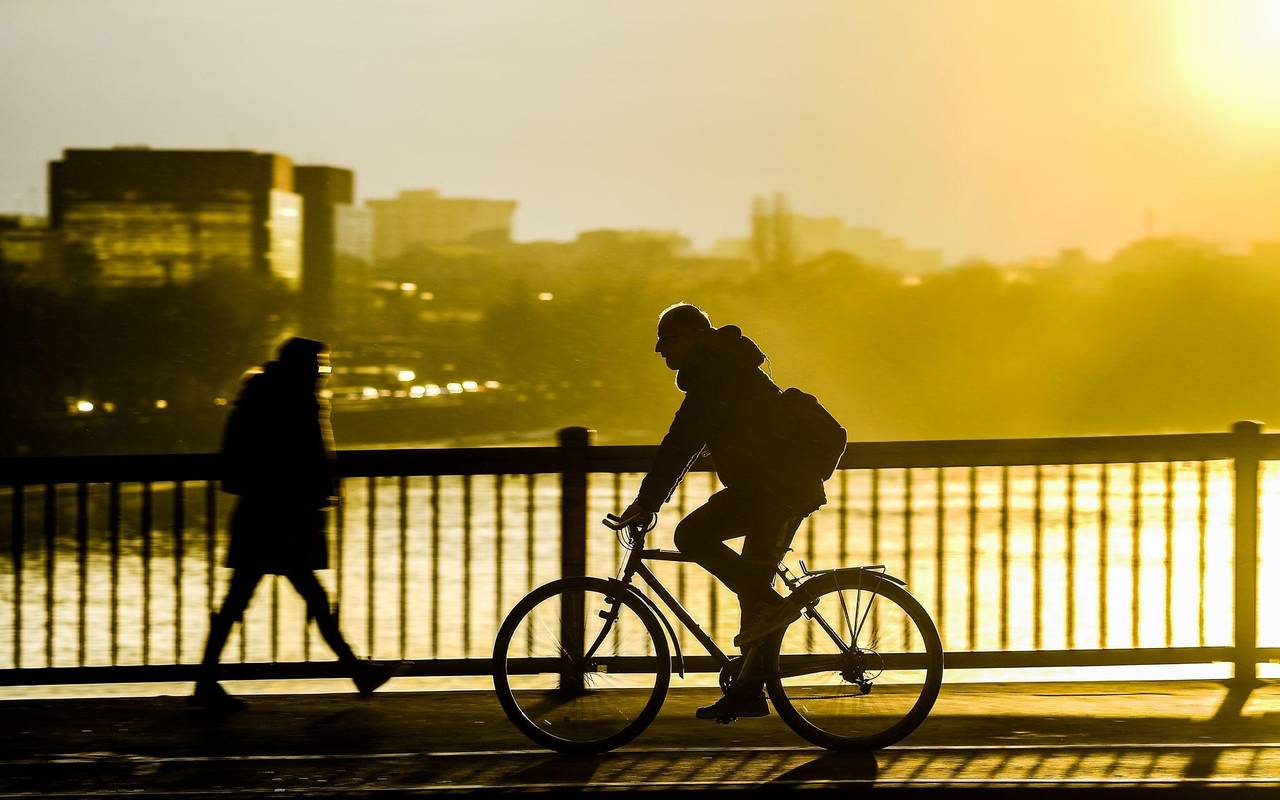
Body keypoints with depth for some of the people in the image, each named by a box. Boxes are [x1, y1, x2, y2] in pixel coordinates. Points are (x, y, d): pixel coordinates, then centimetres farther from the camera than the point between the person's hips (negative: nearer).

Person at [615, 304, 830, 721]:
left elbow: (682, 441, -18)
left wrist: (646, 502, -17)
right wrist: (650, 499, 25)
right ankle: (748, 691, 13)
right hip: (790, 484, 10)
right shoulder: (724, 370, 21)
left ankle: (767, 605, -14)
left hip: (773, 484, -10)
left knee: (692, 535, -17)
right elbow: (688, 441, 27)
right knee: (753, 587, 10)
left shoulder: (714, 373, -11)